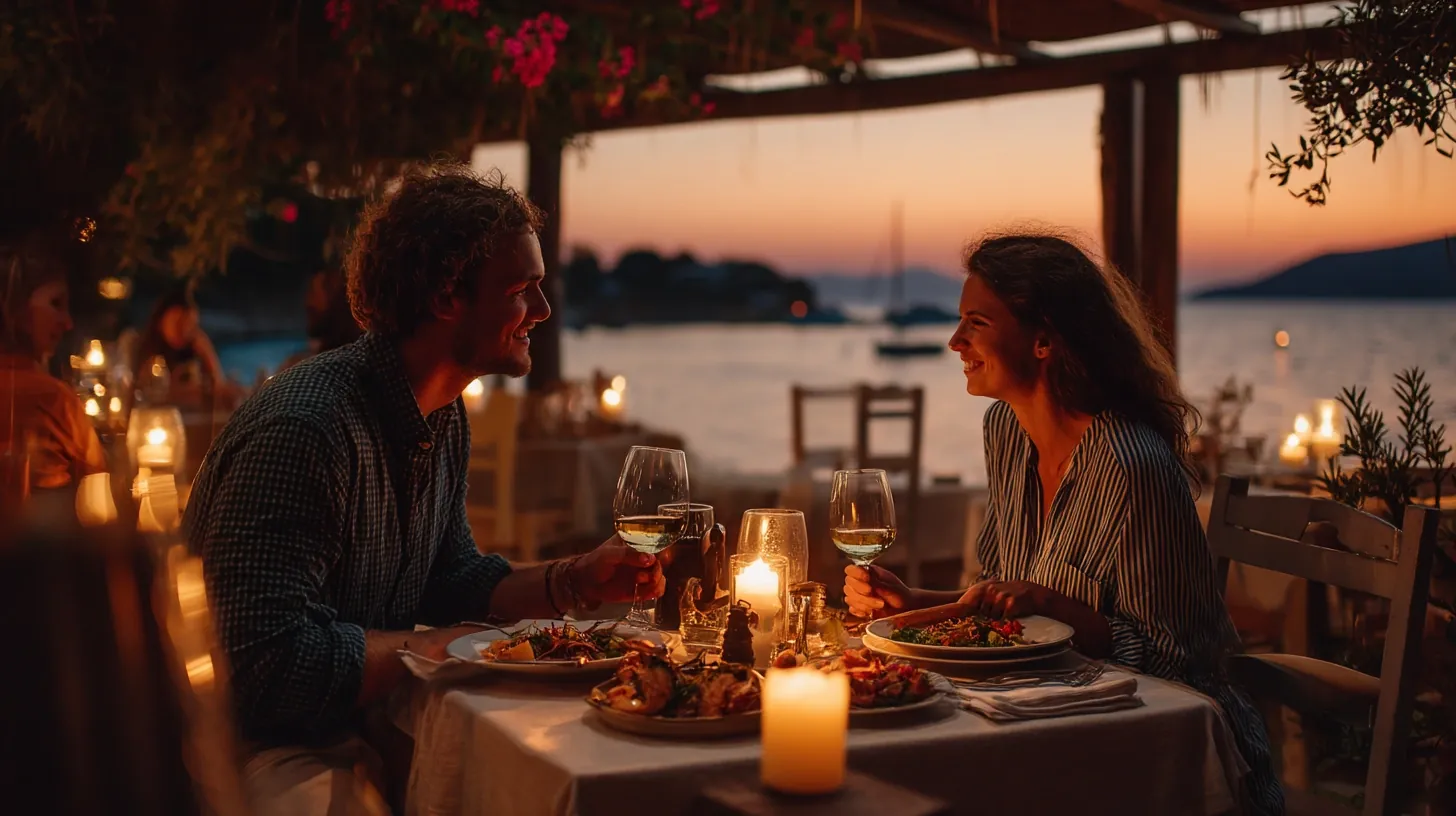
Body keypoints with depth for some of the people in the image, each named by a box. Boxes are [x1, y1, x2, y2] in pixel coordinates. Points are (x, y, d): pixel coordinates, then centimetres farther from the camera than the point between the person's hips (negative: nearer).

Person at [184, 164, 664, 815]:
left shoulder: (445, 419, 6)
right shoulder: (304, 429, -26)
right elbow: (272, 659, -29)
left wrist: (575, 582, 1)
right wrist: (429, 648, -16)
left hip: (362, 729, 9)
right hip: (264, 754, -9)